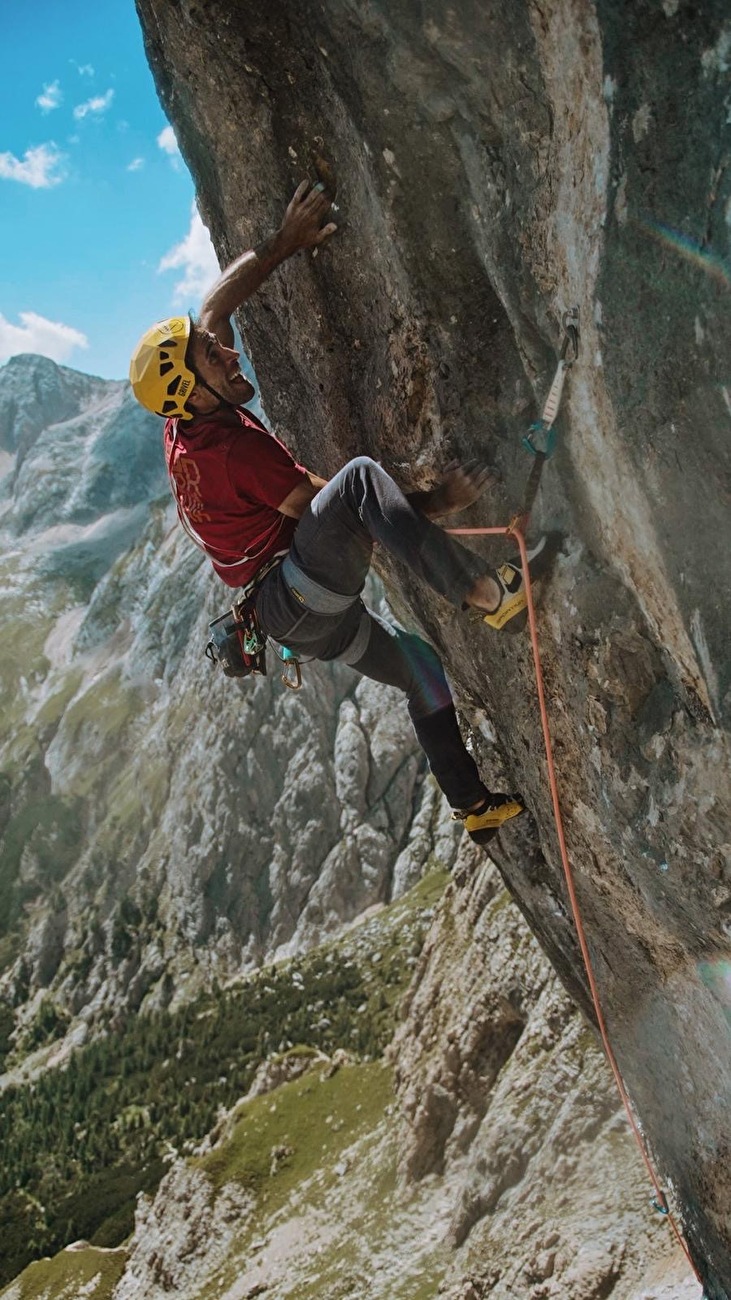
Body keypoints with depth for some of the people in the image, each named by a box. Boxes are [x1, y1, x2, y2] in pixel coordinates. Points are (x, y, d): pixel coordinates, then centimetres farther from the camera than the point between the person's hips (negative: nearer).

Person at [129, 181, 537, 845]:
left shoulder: (184, 425, 6)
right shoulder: (238, 446, -19)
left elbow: (215, 304, 12)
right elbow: (331, 503, -19)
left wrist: (284, 242, 8)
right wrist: (437, 501, -19)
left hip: (303, 615, 10)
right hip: (296, 596, -10)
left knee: (421, 668, 21)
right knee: (360, 474, -30)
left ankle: (474, 805, 32)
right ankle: (486, 591, -38)